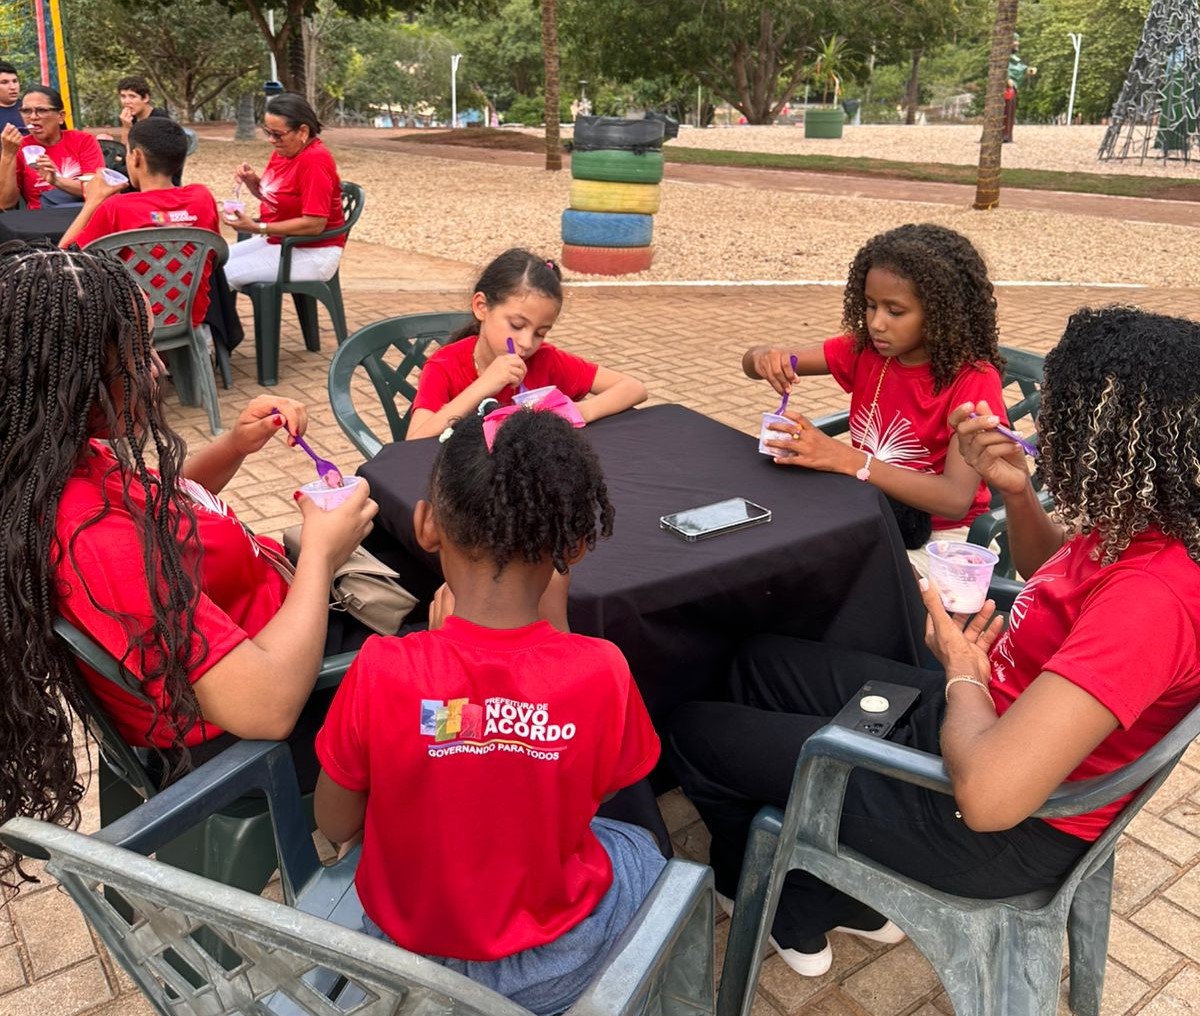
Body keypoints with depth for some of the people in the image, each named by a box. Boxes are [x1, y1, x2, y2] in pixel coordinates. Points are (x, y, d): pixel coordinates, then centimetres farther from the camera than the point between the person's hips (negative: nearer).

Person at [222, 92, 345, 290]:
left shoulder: (314, 161, -22)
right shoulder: (283, 151, 4)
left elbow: (314, 224, -26)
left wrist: (257, 228, -25)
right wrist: (251, 181, -3)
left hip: (312, 253, -9)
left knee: (223, 274, -15)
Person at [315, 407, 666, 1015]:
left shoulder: (382, 670, -26)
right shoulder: (600, 671, -26)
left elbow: (335, 825, -9)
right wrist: (555, 624, -7)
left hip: (400, 949, 2)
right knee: (643, 851, 29)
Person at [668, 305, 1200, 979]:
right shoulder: (1144, 523, -7)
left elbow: (988, 793, -41)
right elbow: (1048, 568, 17)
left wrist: (964, 671, -20)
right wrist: (1017, 491, -5)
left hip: (996, 832, -9)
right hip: (990, 716, 9)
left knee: (695, 733, 4)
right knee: (765, 661, 20)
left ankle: (792, 910, 35)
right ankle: (854, 896, 29)